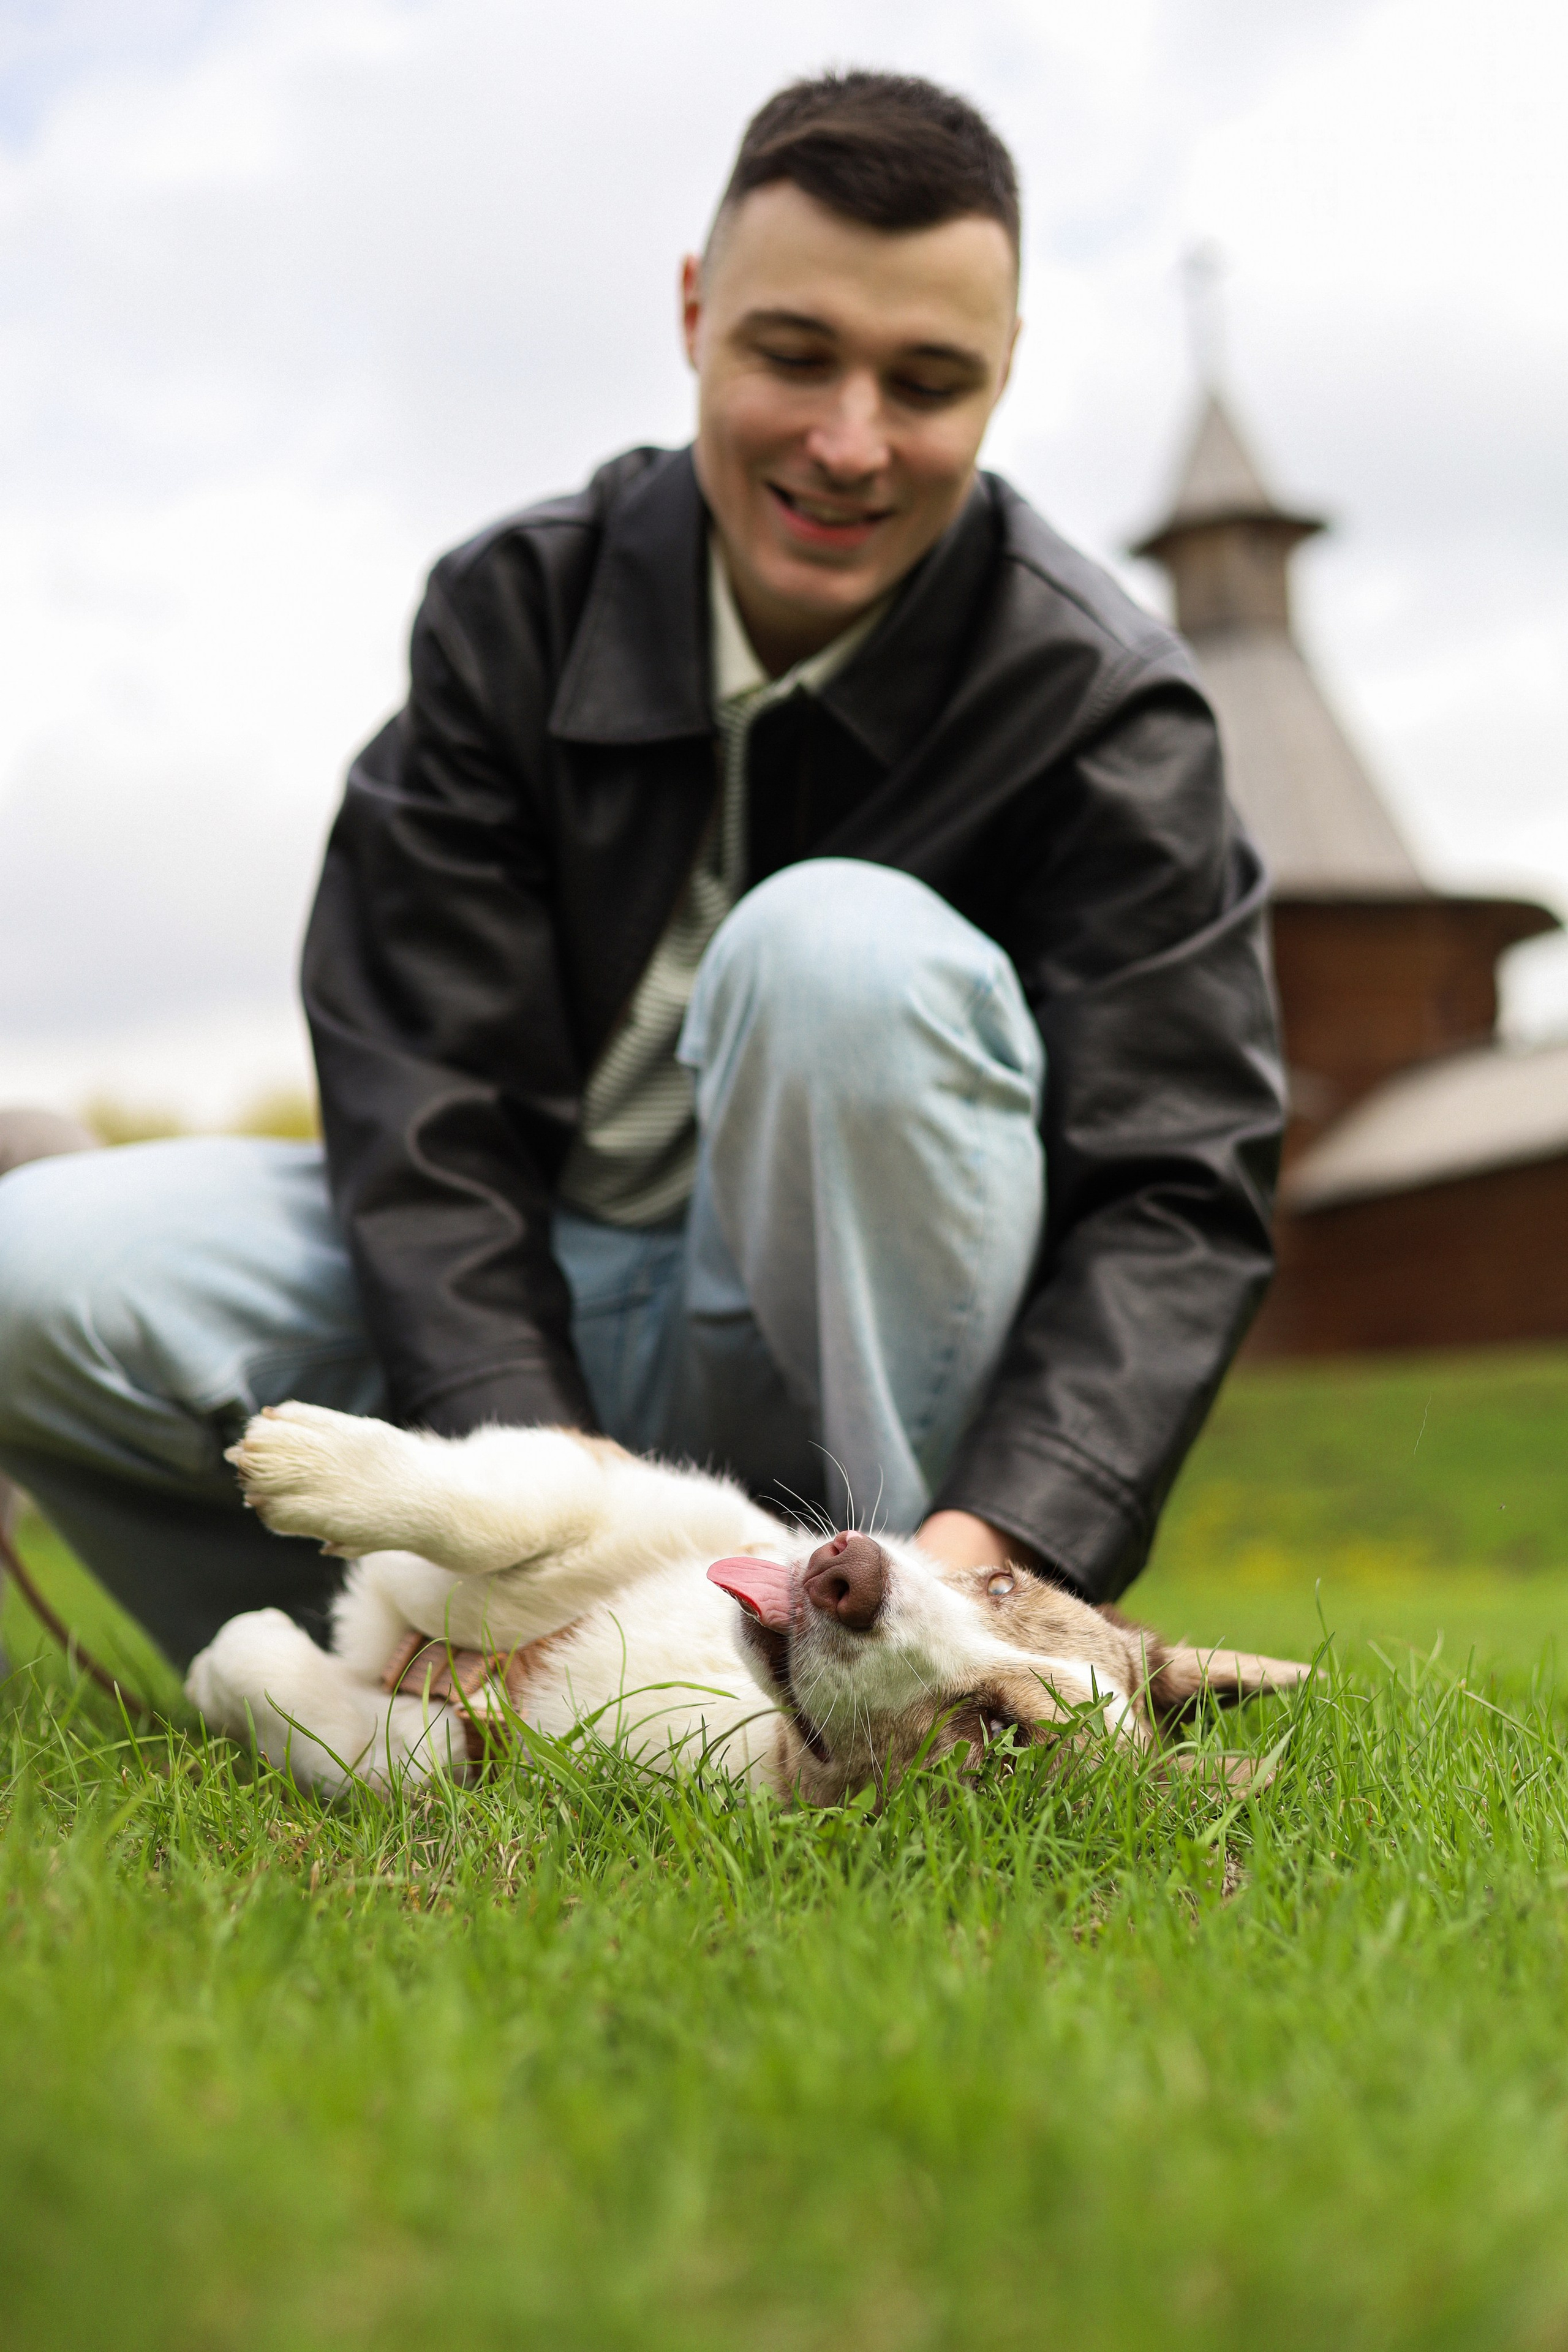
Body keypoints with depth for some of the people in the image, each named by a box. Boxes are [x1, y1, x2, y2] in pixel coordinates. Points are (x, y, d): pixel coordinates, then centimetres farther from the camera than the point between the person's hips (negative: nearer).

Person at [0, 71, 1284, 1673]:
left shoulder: (1101, 704, -10)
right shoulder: (513, 612, -5)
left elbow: (1176, 1193, -18)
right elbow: (415, 1089, -12)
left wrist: (1003, 1544, -36)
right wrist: (531, 1452, -30)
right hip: (508, 1311, 2)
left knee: (847, 948, -32)